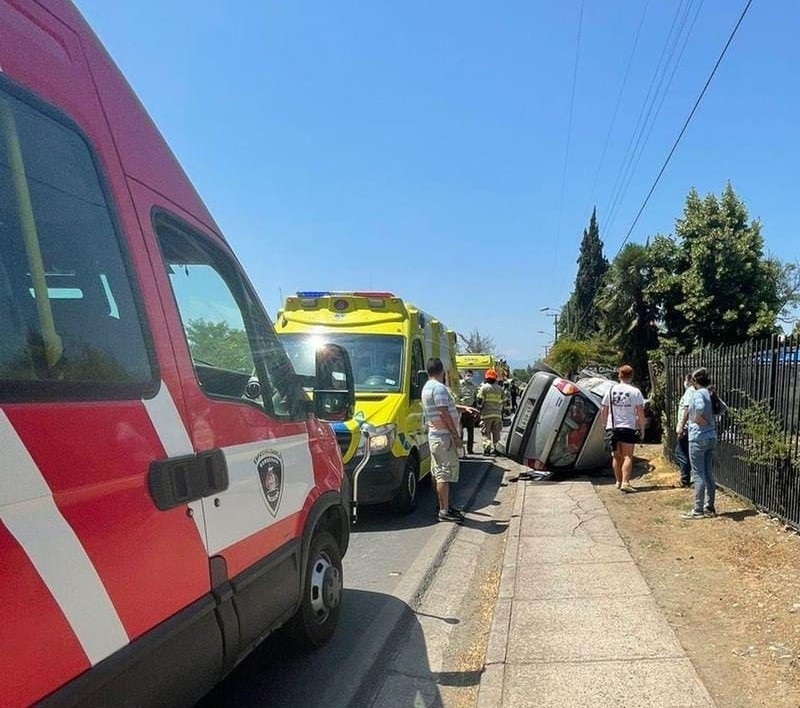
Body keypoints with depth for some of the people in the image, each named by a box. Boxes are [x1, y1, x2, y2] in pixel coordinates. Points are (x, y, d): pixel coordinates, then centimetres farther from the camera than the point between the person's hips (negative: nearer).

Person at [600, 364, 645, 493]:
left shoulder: (611, 390, 4)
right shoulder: (635, 392, -6)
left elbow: (603, 411, 6)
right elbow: (640, 413, -7)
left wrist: (606, 425, 18)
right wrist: (642, 429, 1)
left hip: (613, 427, 3)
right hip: (628, 427, -3)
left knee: (617, 456, 14)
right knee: (628, 456, -1)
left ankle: (619, 481, 21)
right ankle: (625, 482, -11)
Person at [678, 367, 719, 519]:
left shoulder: (698, 393, -13)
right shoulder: (710, 394, 10)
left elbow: (699, 408, -34)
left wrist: (699, 420, -15)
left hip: (698, 438, -8)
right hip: (711, 437, 8)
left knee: (699, 475, -3)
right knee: (709, 474, 13)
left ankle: (698, 510, 2)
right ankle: (709, 508, 20)